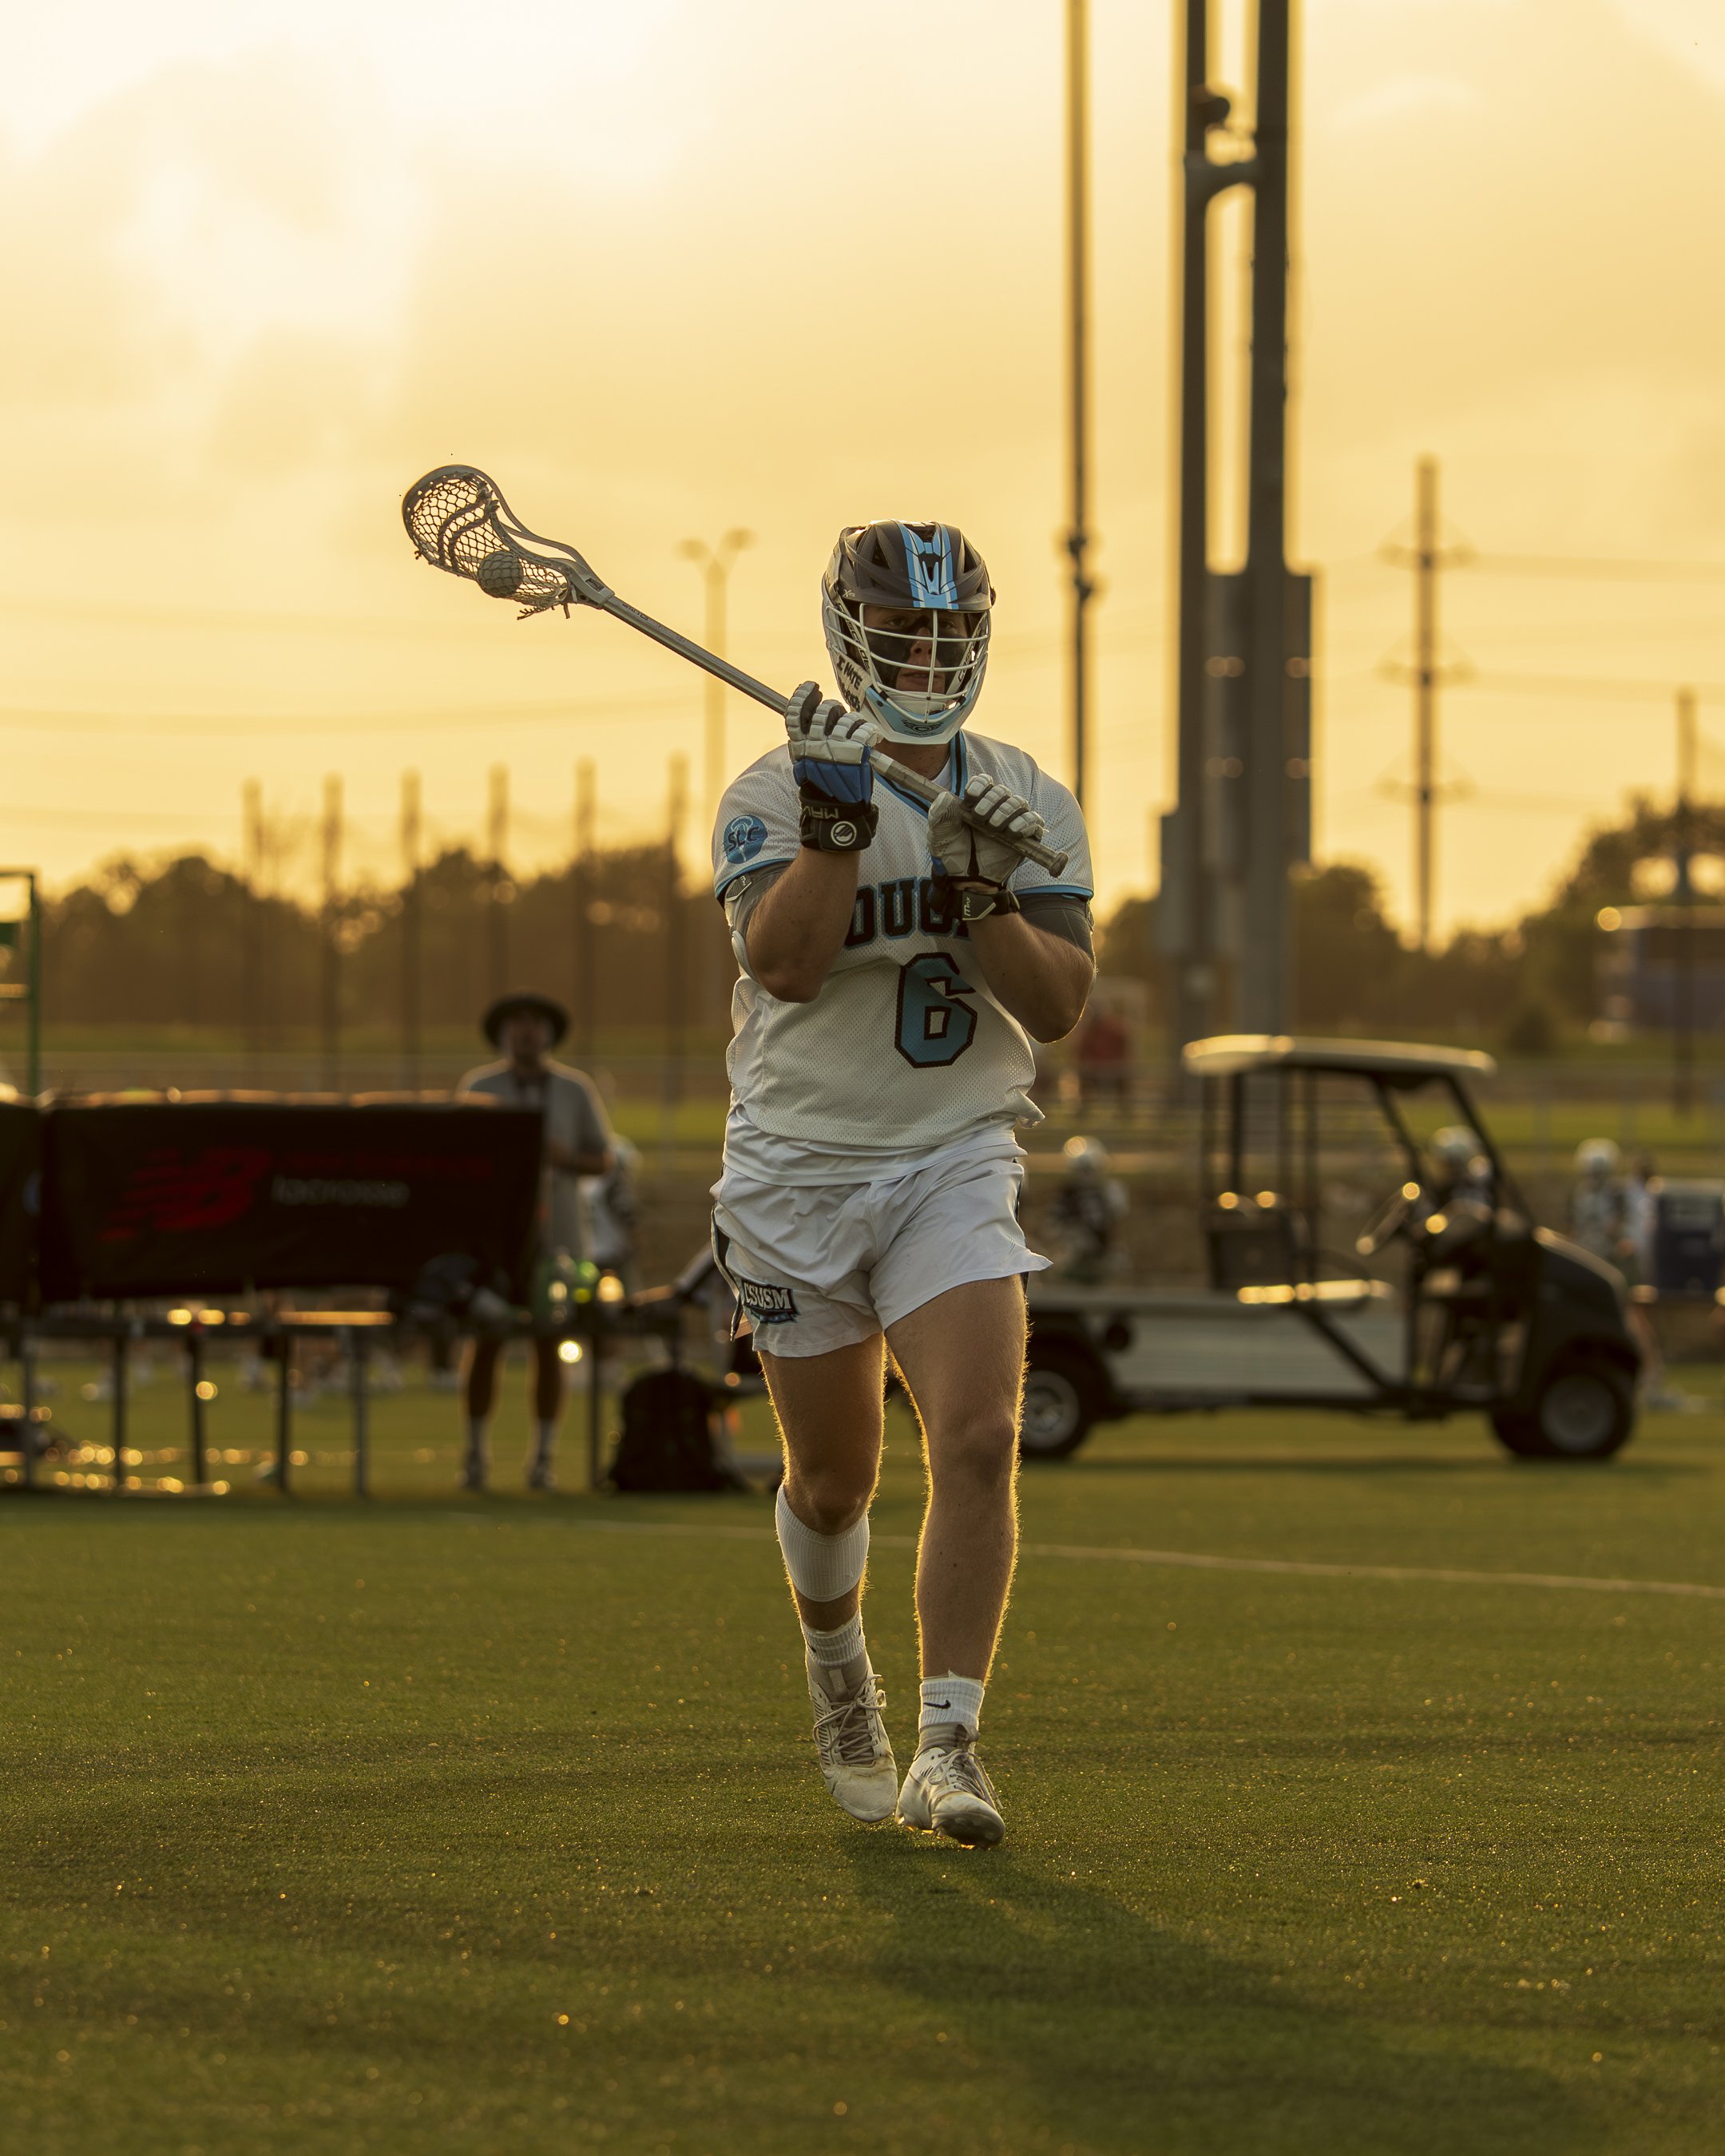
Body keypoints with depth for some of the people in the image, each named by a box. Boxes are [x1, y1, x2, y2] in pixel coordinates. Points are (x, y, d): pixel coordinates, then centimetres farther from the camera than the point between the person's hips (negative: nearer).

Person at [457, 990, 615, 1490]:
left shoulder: (576, 1090, 8)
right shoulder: (478, 1088, 5)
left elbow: (603, 1160, 9)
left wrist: (566, 1158, -11)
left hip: (554, 1236, 1)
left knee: (548, 1344, 2)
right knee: (486, 1341, -3)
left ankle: (543, 1457, 7)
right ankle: (475, 1454, 3)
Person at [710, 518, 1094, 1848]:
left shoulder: (1031, 807, 3)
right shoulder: (779, 790, -6)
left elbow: (1061, 1007, -5)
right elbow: (780, 960, -22)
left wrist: (985, 894, -20)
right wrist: (838, 815, -30)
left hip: (956, 1165, 1)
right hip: (800, 1171, -1)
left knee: (980, 1440, -20)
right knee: (833, 1483, 10)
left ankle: (949, 1748, -18)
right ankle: (836, 1664, 42)